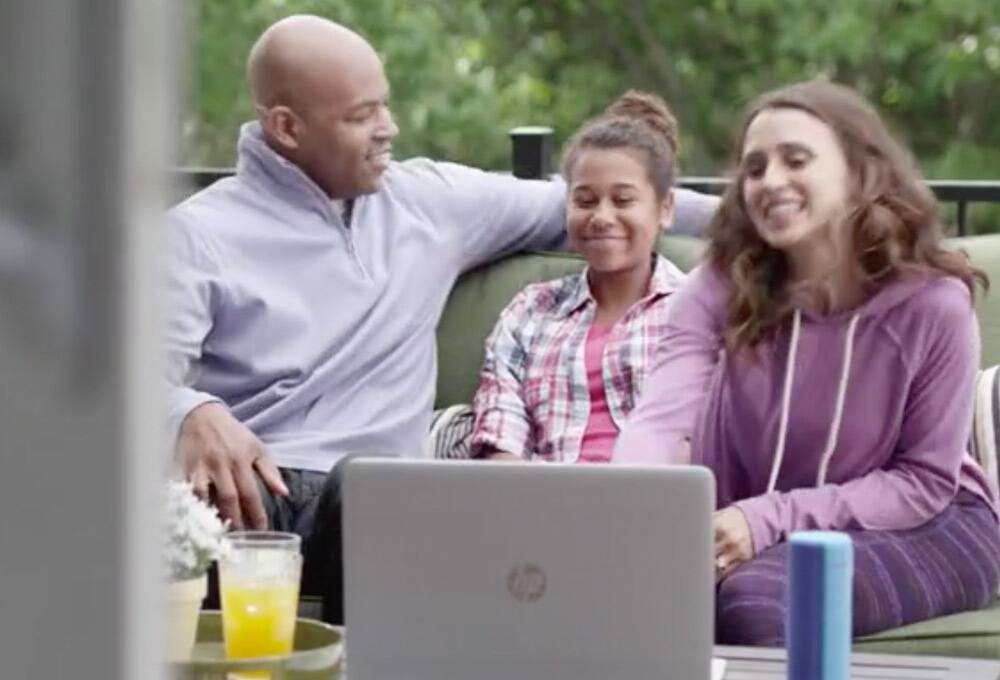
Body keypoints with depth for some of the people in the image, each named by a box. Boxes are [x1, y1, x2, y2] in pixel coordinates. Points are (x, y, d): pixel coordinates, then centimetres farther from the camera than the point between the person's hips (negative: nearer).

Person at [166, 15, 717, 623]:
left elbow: (574, 207, 29)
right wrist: (194, 414, -32)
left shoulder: (428, 199, 19)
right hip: (247, 482, -3)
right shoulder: (202, 233, 5)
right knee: (195, 498, -40)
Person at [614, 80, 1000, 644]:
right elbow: (662, 418, -23)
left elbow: (925, 481, -12)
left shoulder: (932, 303, -16)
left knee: (752, 597, -33)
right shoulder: (721, 289, -8)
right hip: (766, 534, 3)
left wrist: (769, 520, -25)